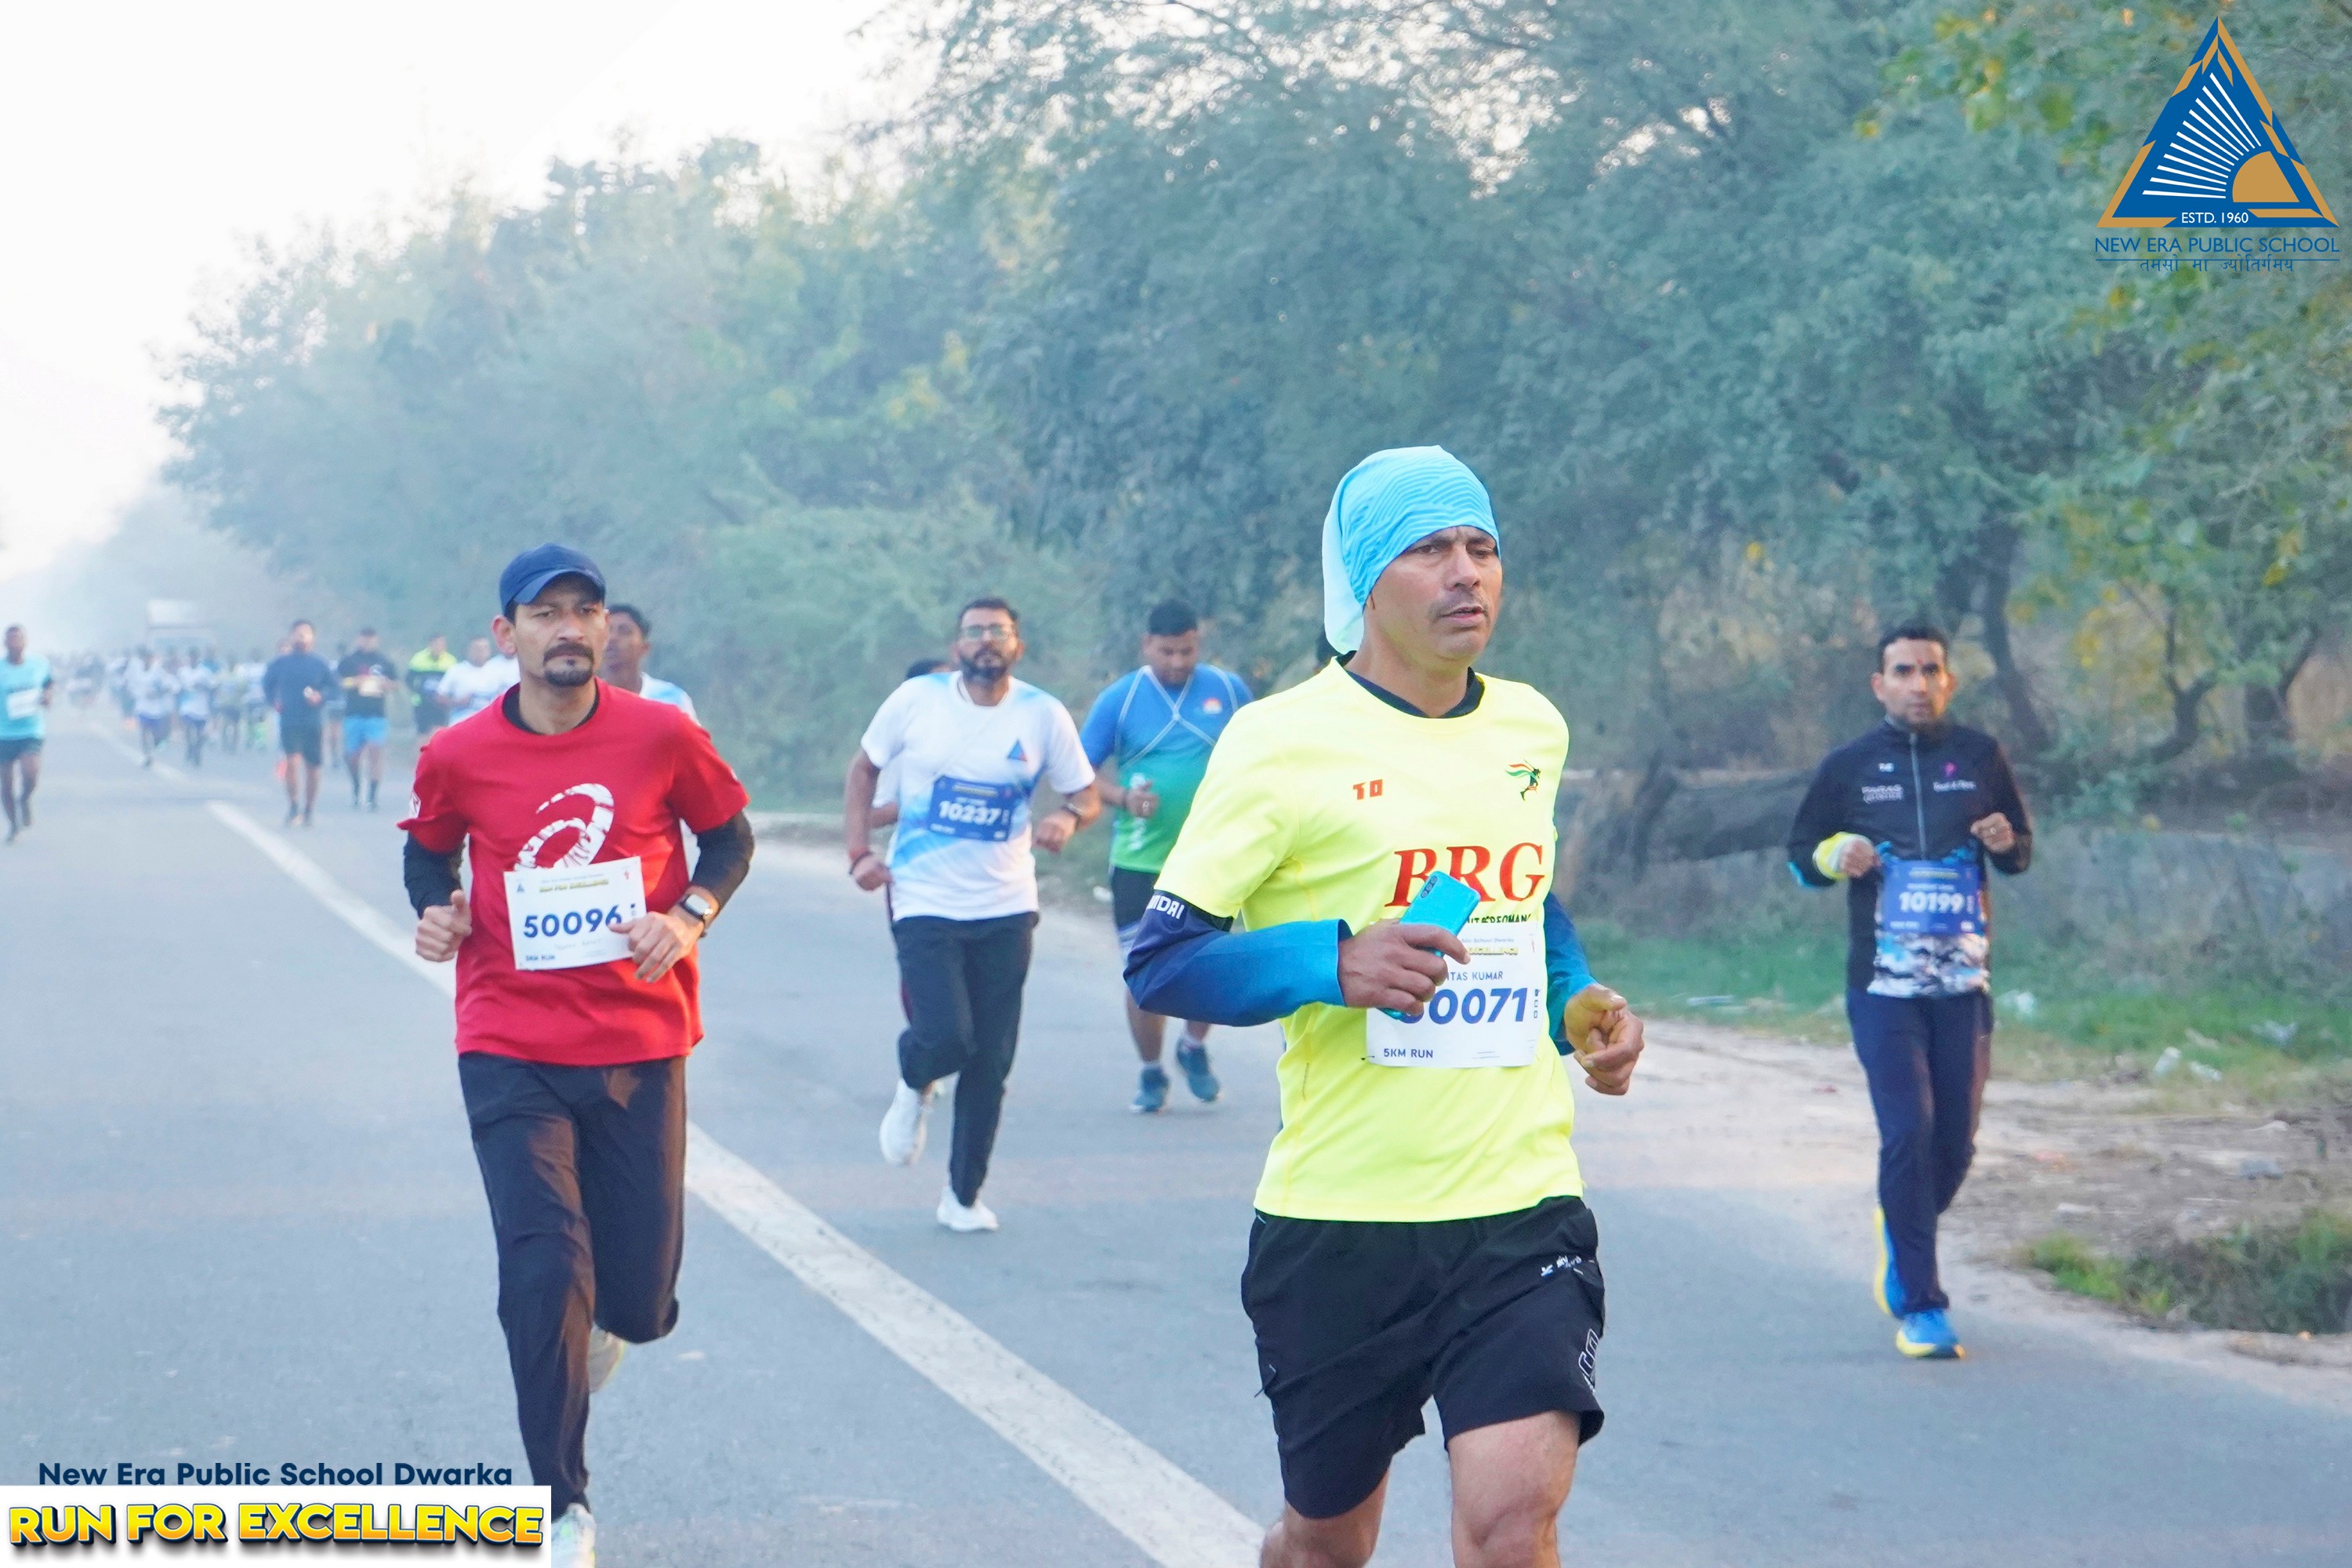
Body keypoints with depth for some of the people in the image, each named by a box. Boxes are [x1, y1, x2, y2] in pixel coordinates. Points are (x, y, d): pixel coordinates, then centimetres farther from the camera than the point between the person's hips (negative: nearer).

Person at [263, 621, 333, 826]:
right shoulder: (281, 663, 3)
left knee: (313, 767, 6)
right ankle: (293, 806, -6)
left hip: (314, 723, 1)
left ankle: (310, 810, 21)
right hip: (289, 722, -1)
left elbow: (333, 686, 10)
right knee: (293, 761, -19)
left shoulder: (319, 664, 3)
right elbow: (267, 684, 16)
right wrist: (273, 702, 0)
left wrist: (321, 696, -9)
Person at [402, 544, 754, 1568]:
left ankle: (608, 1317, 45)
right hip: (513, 1054, -1)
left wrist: (690, 917, -10)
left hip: (639, 1050, 1)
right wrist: (436, 913, -6)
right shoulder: (458, 758, -4)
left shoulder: (661, 737, -6)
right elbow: (428, 848, 15)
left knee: (639, 1305, 4)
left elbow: (729, 836, 8)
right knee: (543, 1274, -11)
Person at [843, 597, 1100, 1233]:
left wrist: (1066, 817, -17)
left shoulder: (1043, 716, 0)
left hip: (1006, 907, 2)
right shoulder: (916, 700, -3)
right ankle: (914, 1085, 20)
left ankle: (964, 1193, 20)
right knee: (945, 1037, -18)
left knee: (991, 1061, 4)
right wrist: (860, 851, 2)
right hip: (923, 901, -2)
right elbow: (863, 768, 10)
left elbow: (1087, 796, 7)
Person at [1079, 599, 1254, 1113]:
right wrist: (1122, 796, -18)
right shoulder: (1119, 699, -2)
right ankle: (1151, 1073, 19)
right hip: (1140, 860, -1)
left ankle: (1194, 1048, 24)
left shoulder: (1227, 690, 3)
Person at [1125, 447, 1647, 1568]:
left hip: (1520, 1206, 3)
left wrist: (1578, 1002, 11)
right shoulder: (1283, 741, -7)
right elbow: (1158, 962, -8)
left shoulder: (1533, 730, 10)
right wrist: (1333, 961, -24)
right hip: (1339, 1218, -2)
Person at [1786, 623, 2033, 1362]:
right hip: (1883, 986, -2)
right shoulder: (1848, 767, 3)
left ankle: (1900, 1242, 35)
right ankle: (1922, 1307, -8)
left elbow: (2023, 850, 16)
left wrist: (2007, 843, -7)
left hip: (1964, 983, 2)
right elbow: (1799, 853, 12)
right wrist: (1836, 857, -10)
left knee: (1955, 1142, 5)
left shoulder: (1981, 757, 7)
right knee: (1908, 1131, -13)